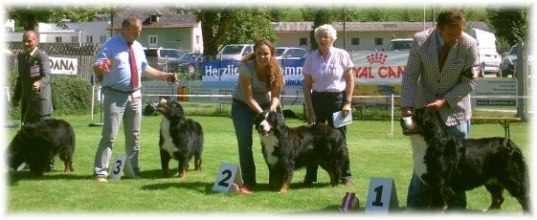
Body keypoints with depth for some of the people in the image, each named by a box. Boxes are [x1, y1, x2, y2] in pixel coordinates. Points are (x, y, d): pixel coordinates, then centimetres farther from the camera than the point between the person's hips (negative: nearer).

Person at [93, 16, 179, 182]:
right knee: (109, 136, -8)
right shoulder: (110, 45, -9)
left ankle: (133, 169, 22)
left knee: (134, 136, 12)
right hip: (115, 96, -6)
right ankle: (101, 172, -5)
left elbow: (146, 69, 21)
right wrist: (101, 67, -37)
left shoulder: (138, 47, 12)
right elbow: (96, 68, -13)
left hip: (135, 96, 6)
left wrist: (165, 76, 13)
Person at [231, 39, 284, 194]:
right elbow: (249, 97, -27)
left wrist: (273, 106, -37)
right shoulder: (247, 68, -28)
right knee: (245, 144, -11)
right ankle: (248, 182, -7)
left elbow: (275, 95, -16)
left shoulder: (276, 70, -18)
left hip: (265, 104, 3)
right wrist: (261, 113, -36)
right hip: (243, 105, -3)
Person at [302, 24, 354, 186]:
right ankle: (310, 176, 11)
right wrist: (309, 110, -2)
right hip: (317, 99, 2)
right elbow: (307, 86, 4)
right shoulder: (311, 58, 2)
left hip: (337, 99, -2)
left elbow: (350, 81, 1)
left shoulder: (341, 55, -3)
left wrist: (347, 103, -7)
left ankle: (345, 175, 9)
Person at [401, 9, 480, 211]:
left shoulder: (469, 45, -15)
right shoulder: (420, 40, -13)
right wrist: (407, 105, -17)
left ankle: (456, 206, 11)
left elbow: (470, 80, -10)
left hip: (455, 109, -1)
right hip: (424, 108, 1)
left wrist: (445, 101, -18)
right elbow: (410, 75, -8)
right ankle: (415, 205, 12)